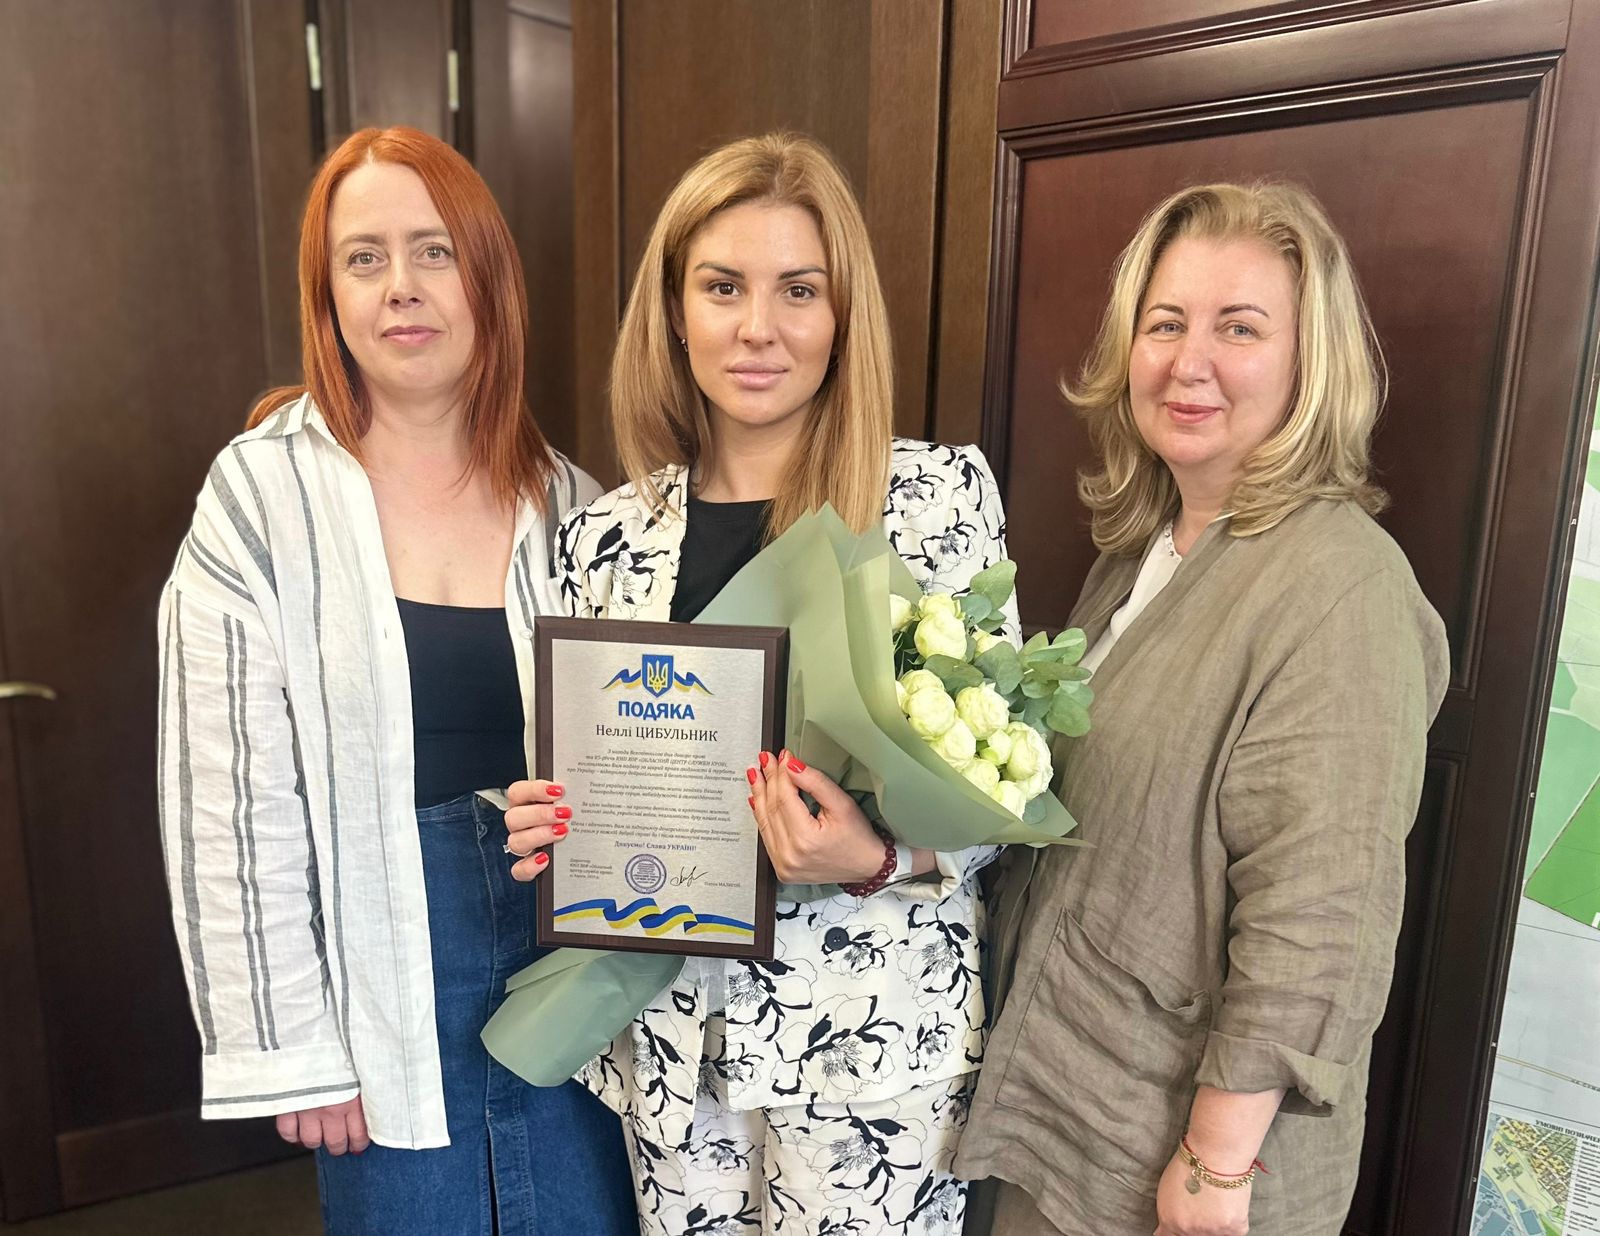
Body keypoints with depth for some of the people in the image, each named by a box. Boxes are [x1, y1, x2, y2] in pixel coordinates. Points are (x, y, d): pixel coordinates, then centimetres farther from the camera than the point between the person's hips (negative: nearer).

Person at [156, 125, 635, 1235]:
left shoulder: (564, 497, -1)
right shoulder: (263, 498, -10)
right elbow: (232, 802, -8)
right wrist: (288, 1048, -6)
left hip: (564, 950, 3)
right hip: (383, 967, -2)